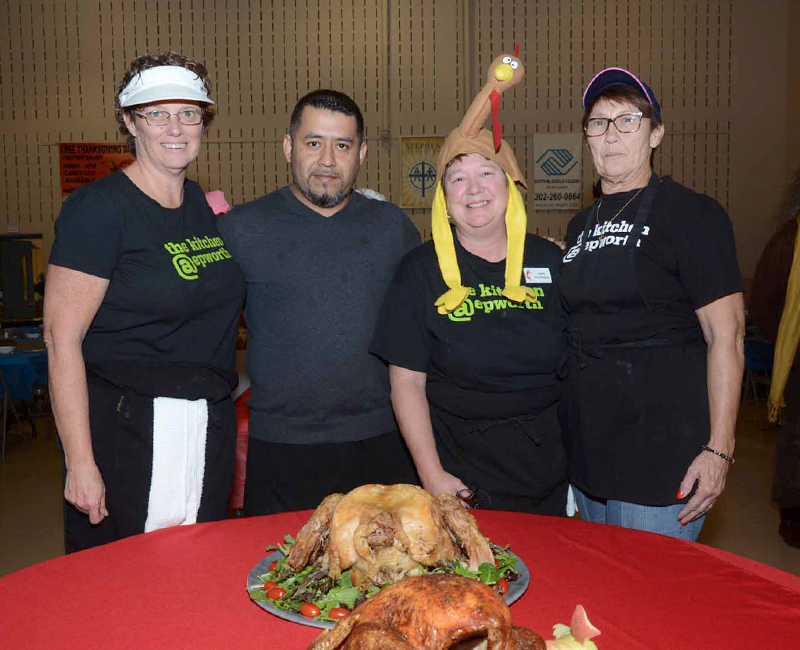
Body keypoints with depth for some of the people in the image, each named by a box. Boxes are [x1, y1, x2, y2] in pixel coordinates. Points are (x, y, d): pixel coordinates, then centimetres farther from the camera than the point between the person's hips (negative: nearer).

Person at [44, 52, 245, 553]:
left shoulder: (204, 206, 9)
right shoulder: (98, 208, -11)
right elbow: (62, 339, -16)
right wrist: (80, 463, -18)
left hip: (210, 429, 7)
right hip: (126, 431, -6)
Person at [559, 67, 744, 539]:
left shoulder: (690, 212, -8)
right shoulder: (581, 225, 13)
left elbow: (726, 336, -14)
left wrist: (719, 448, -18)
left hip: (661, 448, -7)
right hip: (589, 444, 7)